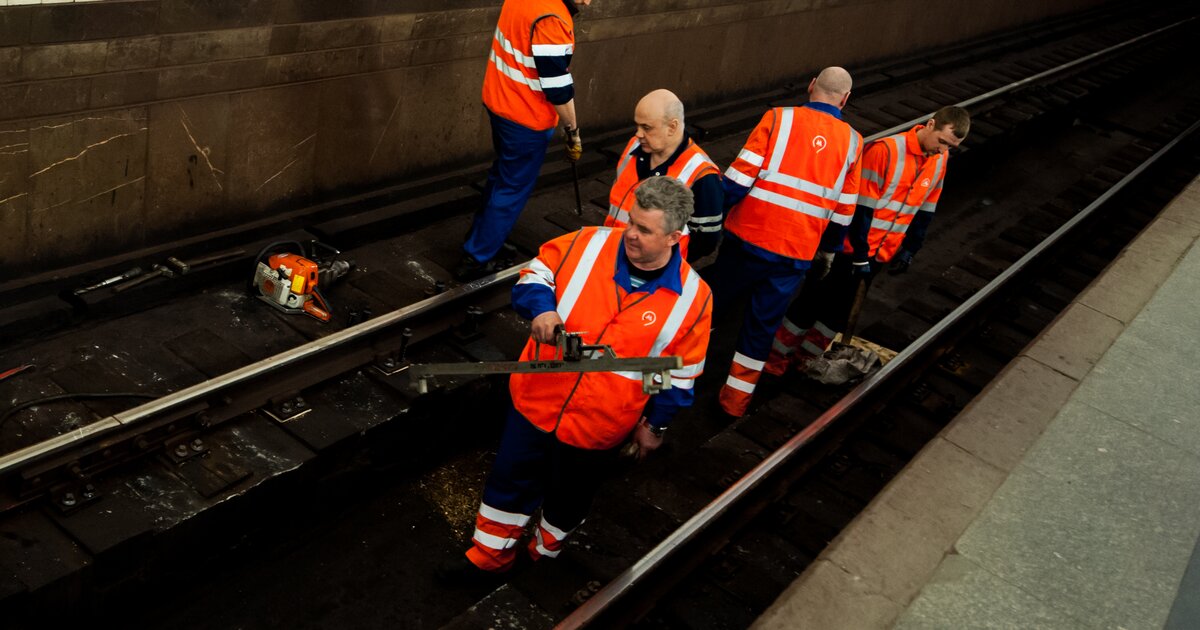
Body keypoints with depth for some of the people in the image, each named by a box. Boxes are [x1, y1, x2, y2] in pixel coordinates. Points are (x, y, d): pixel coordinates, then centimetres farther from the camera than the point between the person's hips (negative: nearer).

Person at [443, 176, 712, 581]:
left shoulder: (693, 298, -14)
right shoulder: (589, 244, -12)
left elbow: (680, 377, -4)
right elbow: (534, 276, -2)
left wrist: (655, 425, 4)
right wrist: (541, 307, -24)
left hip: (598, 428, -1)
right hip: (536, 403, 2)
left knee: (568, 500, 23)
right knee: (510, 483, 20)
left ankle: (545, 554, 54)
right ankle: (489, 556, 44)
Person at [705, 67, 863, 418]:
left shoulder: (779, 118, -6)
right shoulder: (852, 142, 2)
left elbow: (739, 178, -11)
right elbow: (843, 212, 7)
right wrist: (827, 253, 20)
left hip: (748, 237, -1)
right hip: (796, 254, 1)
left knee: (711, 306, 18)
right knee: (762, 326, 15)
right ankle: (735, 400, 21)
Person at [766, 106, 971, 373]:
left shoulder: (940, 161, 0)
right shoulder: (885, 150, -22)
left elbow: (925, 210, 11)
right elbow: (861, 206, -20)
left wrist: (909, 249, 9)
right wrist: (860, 255, -18)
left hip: (881, 254, 6)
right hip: (850, 248, -6)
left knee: (840, 311, 14)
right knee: (812, 303, 6)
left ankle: (805, 358, 29)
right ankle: (776, 356, 21)